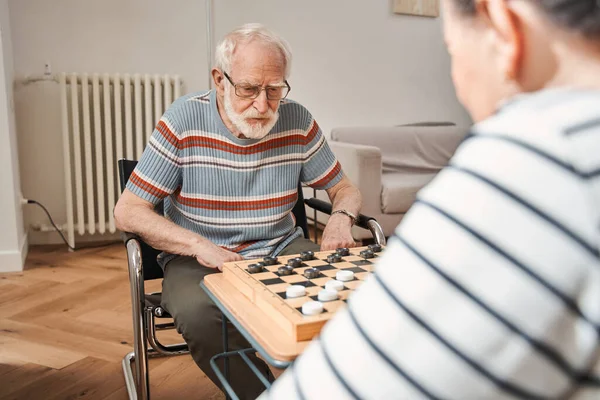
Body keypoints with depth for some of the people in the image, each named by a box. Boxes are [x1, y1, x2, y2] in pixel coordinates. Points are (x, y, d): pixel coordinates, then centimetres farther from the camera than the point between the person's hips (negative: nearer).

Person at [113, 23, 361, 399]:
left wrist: (341, 217, -17)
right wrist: (199, 246, -26)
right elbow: (128, 212, -11)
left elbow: (345, 189, 8)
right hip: (200, 259, -2)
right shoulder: (184, 121, -12)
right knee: (199, 313, -34)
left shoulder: (298, 122, -4)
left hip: (282, 249, 3)